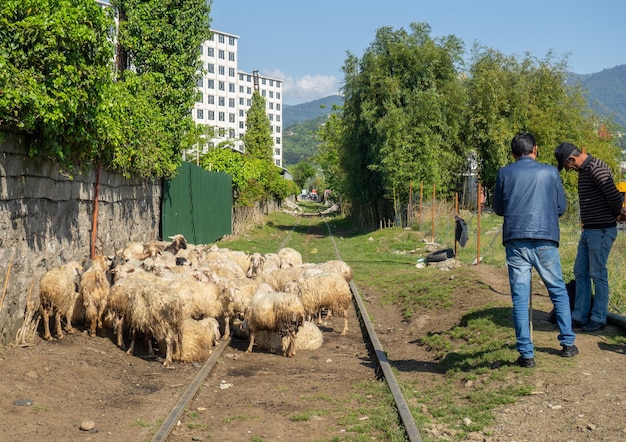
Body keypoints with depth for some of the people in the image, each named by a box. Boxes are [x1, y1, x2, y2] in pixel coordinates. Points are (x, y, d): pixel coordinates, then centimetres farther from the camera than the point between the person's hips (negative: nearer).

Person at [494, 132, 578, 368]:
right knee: (559, 292, 17)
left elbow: (498, 208, 13)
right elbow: (561, 207, 11)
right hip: (546, 241, 1)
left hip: (515, 241, 0)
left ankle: (526, 353, 1)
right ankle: (568, 343, 22)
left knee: (520, 298, 2)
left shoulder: (505, 173, 4)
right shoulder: (550, 172, 5)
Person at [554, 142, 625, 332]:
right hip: (589, 230, 10)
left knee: (598, 274, -2)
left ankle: (599, 318, 8)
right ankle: (580, 316, 19)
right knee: (580, 273, 11)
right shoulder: (583, 170, 14)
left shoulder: (596, 168, -17)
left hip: (602, 231, -10)